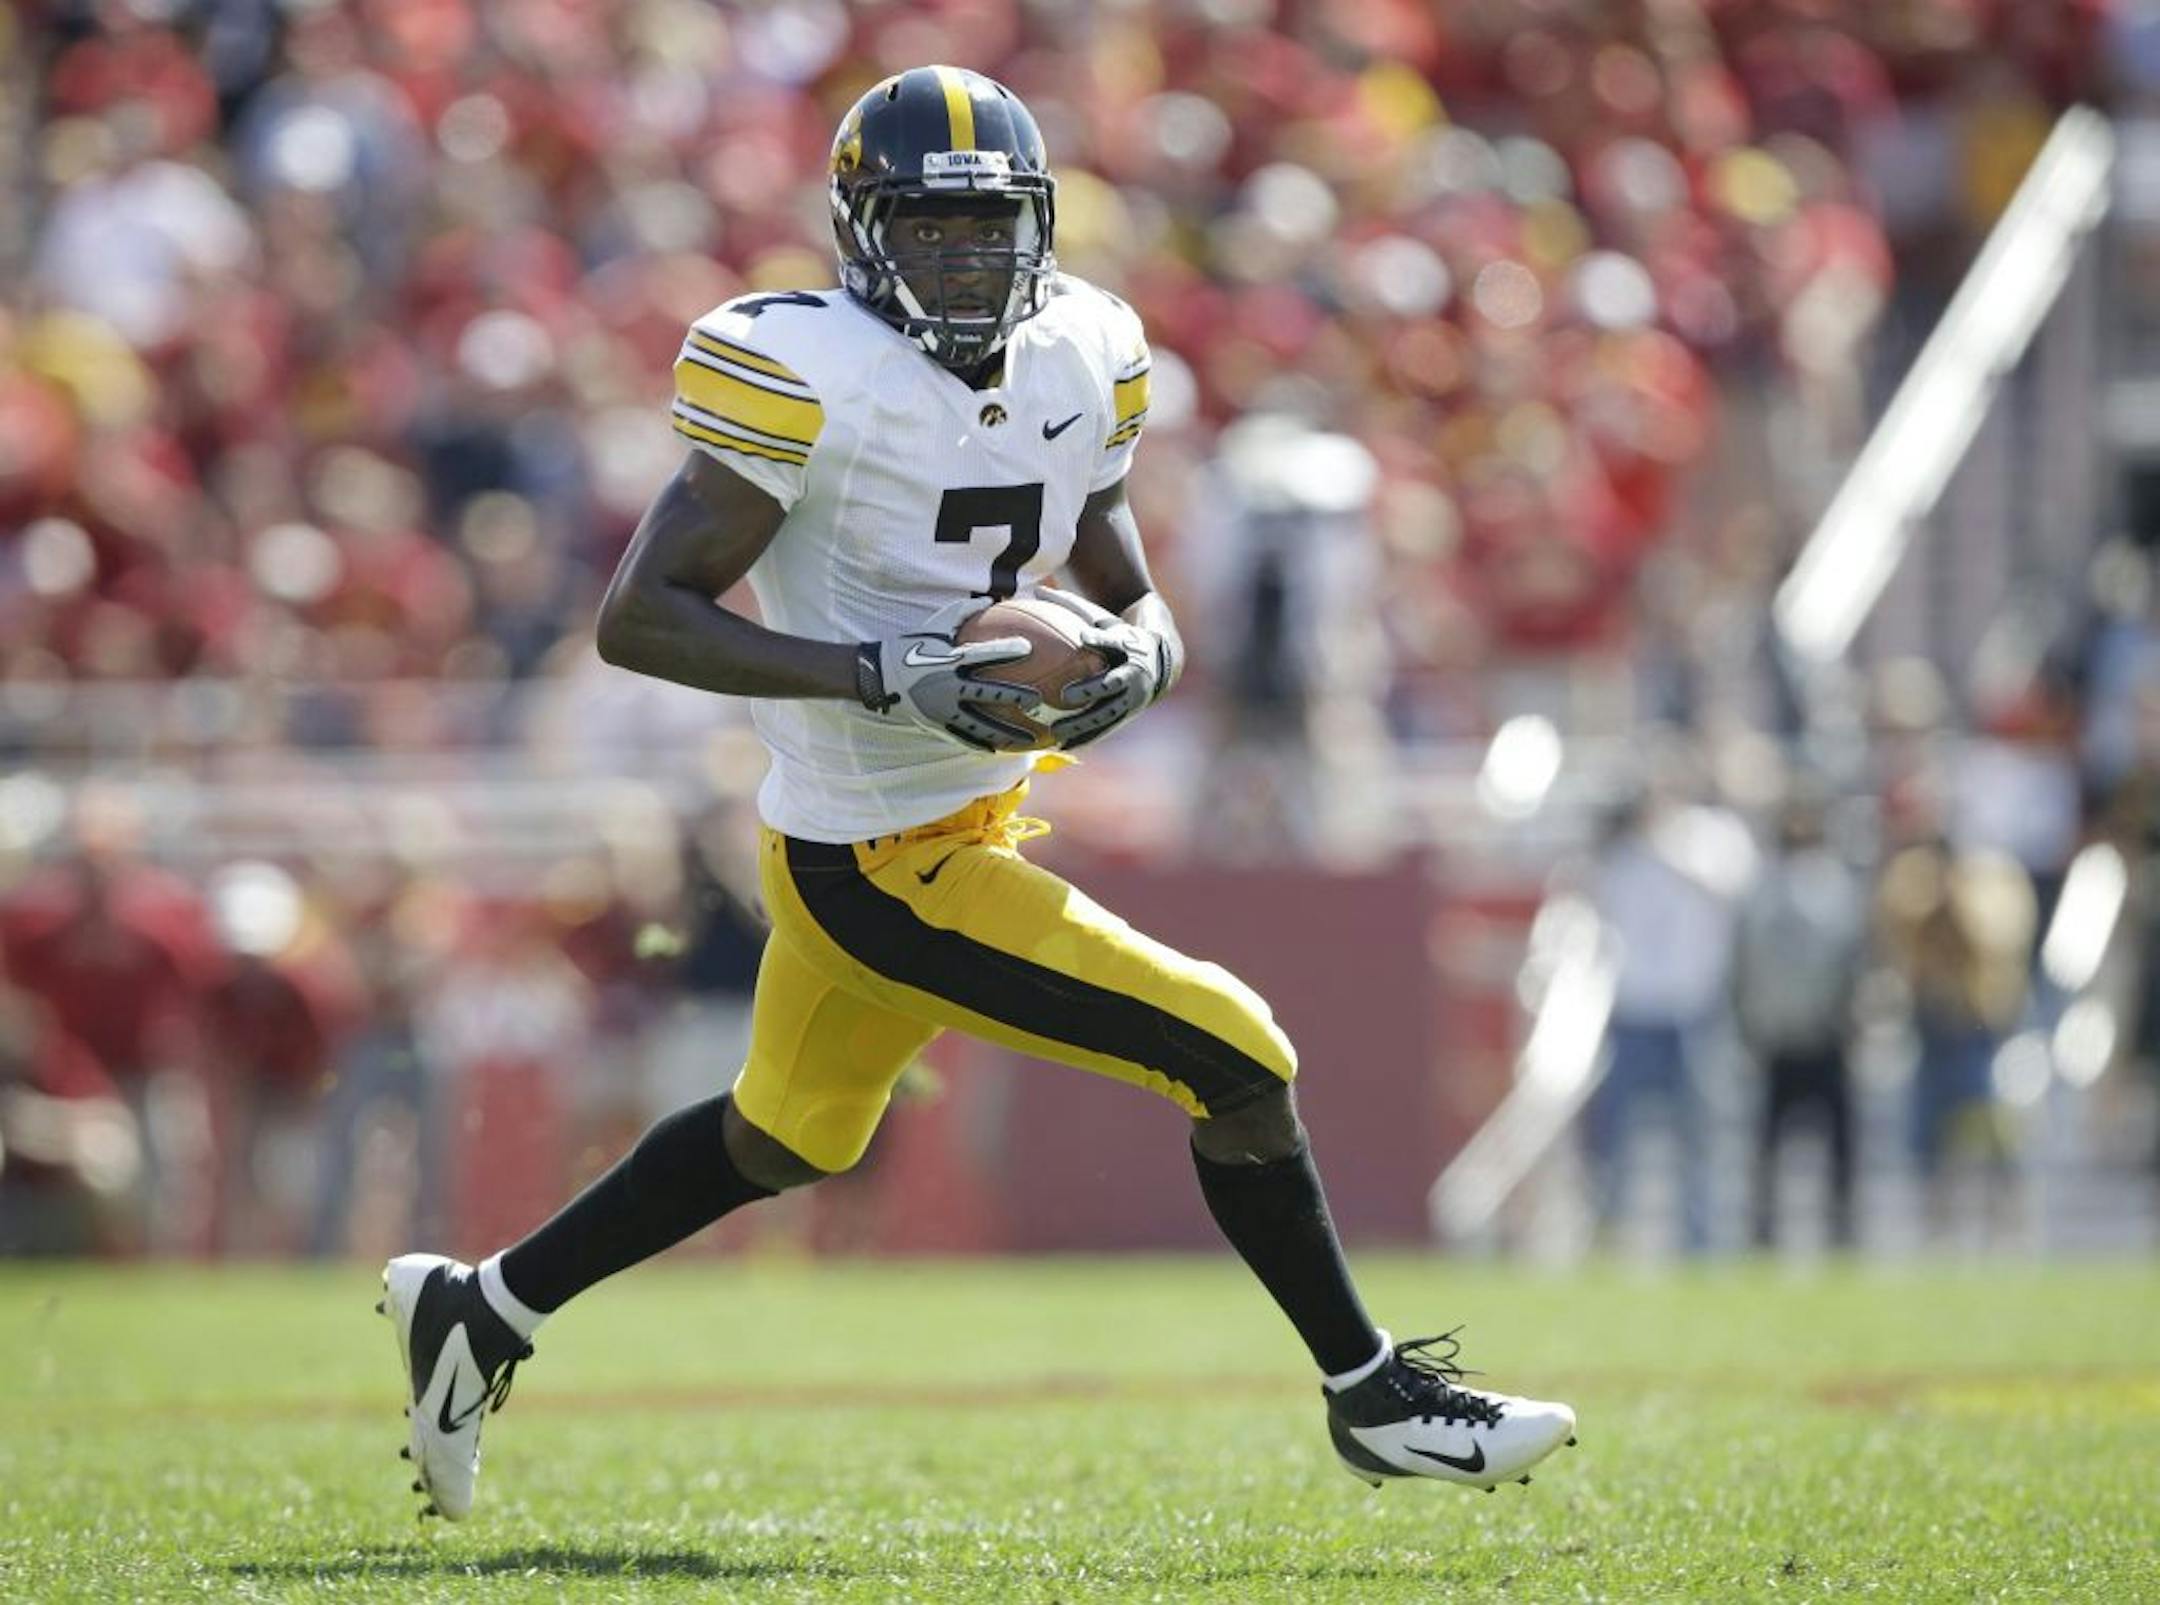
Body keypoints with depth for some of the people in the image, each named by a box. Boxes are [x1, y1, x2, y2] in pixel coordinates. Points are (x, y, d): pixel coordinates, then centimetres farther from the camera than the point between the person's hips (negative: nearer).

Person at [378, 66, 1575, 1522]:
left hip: (971, 813, 9)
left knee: (783, 1141, 27)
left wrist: (1137, 660, -14)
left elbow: (1133, 597, 12)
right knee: (1239, 1061, -6)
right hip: (887, 871, -9)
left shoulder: (1075, 364, 2)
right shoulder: (810, 378, -20)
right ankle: (1374, 1395, 12)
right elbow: (641, 616, -21)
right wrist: (888, 676, -30)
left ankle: (482, 1310, 42)